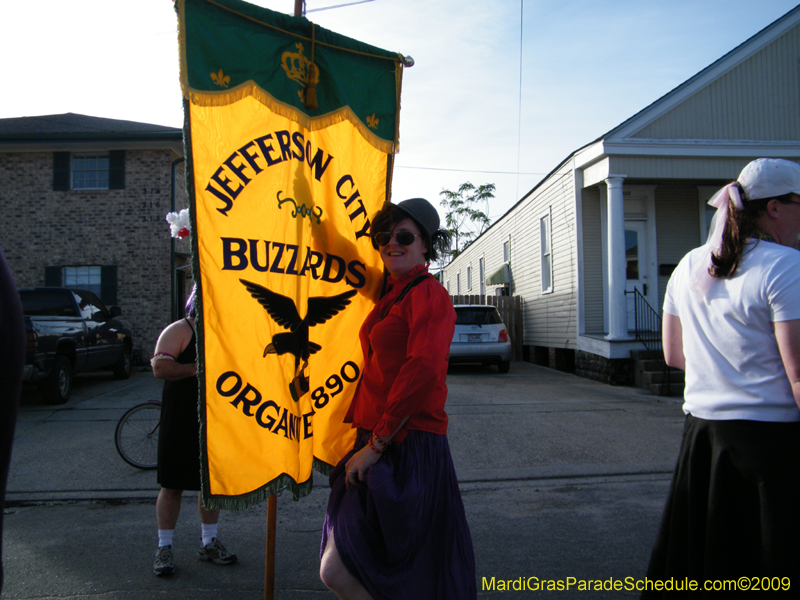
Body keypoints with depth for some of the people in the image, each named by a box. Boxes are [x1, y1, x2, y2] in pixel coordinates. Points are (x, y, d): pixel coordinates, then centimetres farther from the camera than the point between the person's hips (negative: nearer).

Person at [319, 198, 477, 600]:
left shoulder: (429, 294, -12)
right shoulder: (391, 294, 17)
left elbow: (423, 370, -24)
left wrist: (376, 443, -22)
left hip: (407, 447, -9)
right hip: (377, 444, 10)